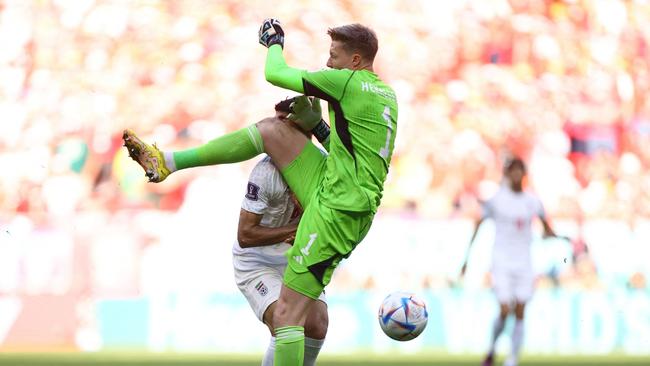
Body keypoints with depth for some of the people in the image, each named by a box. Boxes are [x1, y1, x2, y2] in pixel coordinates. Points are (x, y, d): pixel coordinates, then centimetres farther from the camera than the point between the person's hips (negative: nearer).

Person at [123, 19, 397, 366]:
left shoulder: (347, 82, -13)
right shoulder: (387, 94, 14)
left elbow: (274, 74, -4)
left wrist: (275, 44, 15)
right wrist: (316, 124, 21)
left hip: (334, 212, -10)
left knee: (286, 315, -10)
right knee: (271, 130, 11)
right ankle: (166, 162, 15)